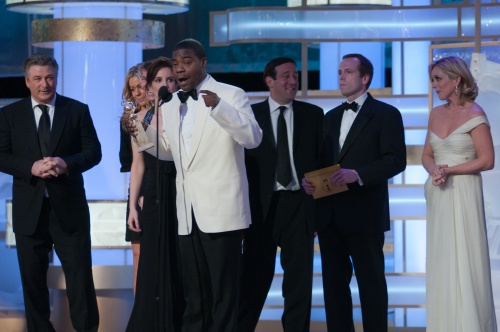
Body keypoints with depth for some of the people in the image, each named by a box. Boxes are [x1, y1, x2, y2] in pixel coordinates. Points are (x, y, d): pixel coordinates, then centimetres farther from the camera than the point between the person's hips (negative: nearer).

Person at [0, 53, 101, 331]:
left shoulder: (78, 110, 4)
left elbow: (94, 151, 0)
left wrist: (66, 164, -19)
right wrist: (31, 167, -18)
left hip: (69, 207, -1)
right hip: (29, 208, 1)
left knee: (80, 274, 1)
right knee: (33, 277, 8)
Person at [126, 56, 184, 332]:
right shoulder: (142, 119, 7)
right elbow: (138, 165, 10)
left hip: (180, 195, -3)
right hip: (153, 197, 3)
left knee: (179, 266, 0)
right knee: (153, 267, 7)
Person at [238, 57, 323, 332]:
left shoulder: (313, 114, 7)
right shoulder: (251, 114, 3)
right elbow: (242, 160, 1)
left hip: (299, 205, 1)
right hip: (262, 205, -1)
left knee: (299, 276, 5)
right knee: (254, 276, 3)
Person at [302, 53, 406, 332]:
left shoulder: (386, 114, -2)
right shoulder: (331, 117, 19)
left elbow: (396, 160, -11)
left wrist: (357, 174, -23)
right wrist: (310, 179, -2)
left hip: (365, 213, -6)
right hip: (329, 213, 6)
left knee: (371, 281, -1)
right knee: (334, 281, 8)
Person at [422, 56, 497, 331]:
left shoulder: (474, 115, -8)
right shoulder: (436, 114, 11)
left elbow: (487, 161, -10)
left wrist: (449, 170, -15)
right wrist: (434, 170, -7)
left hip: (463, 195, -6)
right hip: (438, 196, 6)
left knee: (464, 264, -6)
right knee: (441, 265, 7)